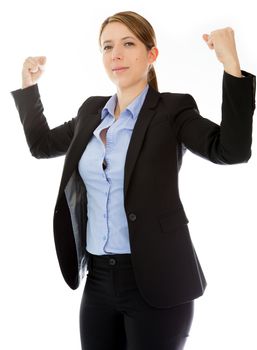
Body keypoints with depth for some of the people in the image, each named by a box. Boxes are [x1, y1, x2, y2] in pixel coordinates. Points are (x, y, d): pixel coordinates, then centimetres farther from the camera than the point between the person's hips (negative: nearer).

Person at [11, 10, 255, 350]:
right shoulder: (92, 110, 10)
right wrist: (29, 85, 17)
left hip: (154, 279, -5)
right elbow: (42, 144, 25)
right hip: (99, 276, 5)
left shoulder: (173, 109, -6)